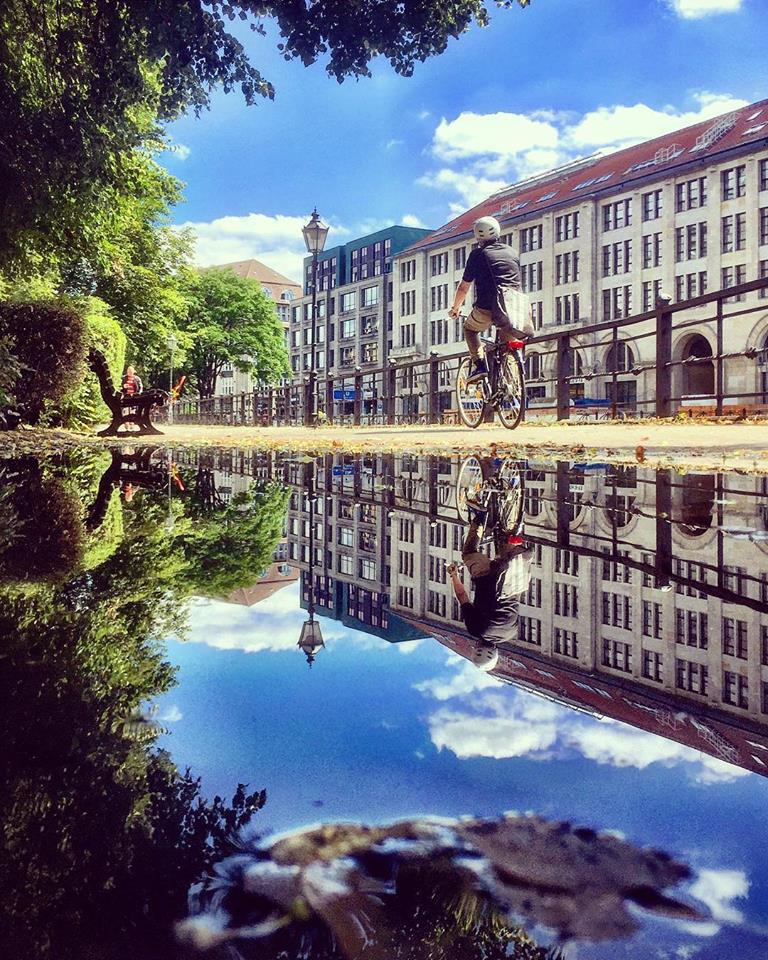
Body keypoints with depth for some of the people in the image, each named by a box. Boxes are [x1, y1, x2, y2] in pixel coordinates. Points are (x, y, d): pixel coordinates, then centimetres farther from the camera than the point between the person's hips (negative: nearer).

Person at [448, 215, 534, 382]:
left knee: (470, 329, 22)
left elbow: (464, 287, 13)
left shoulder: (478, 254, 10)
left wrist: (455, 308, 28)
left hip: (488, 306, -4)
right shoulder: (512, 252, 23)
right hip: (517, 304, 4)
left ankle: (479, 365, 4)